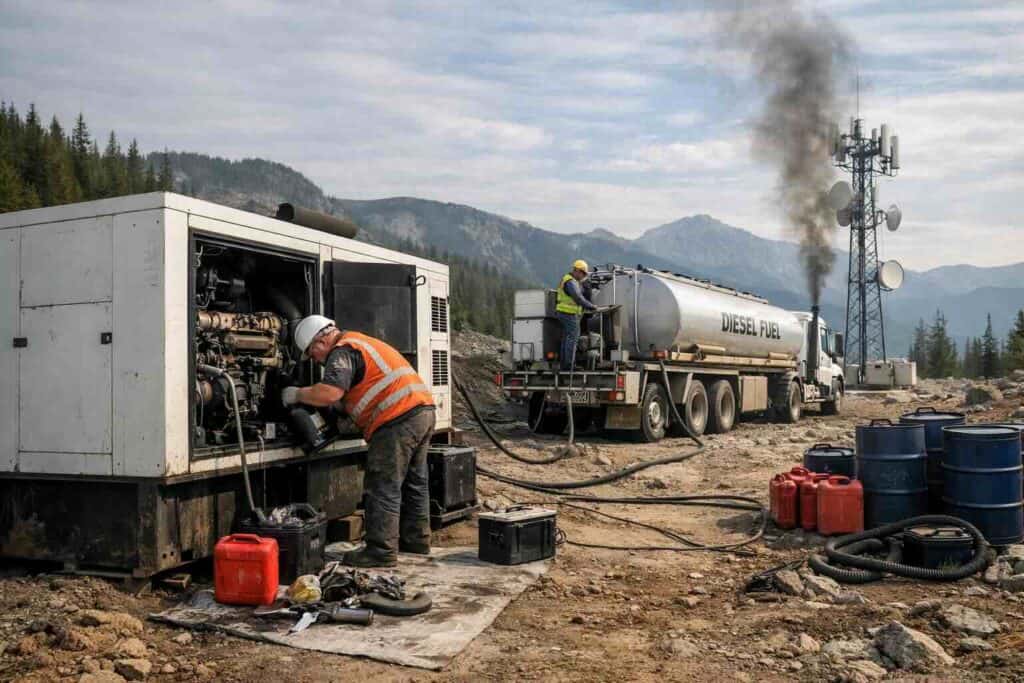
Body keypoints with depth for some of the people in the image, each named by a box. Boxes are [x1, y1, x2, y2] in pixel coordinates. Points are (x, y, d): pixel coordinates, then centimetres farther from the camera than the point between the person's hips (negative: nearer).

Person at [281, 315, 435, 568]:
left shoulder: (342, 351, -5)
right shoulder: (361, 343, 26)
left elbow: (328, 393, -19)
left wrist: (297, 394, -4)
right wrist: (344, 409, 17)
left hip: (398, 419, -10)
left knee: (383, 487, -4)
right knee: (413, 482, 19)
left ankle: (381, 551, 0)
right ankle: (416, 540, 29)